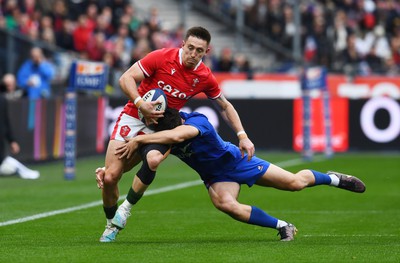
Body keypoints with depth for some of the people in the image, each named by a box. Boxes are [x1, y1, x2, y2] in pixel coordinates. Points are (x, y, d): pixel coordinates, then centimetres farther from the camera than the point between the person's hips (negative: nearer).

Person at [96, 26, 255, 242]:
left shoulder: (205, 77, -4)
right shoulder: (161, 57, -14)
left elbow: (225, 107, 12)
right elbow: (126, 78, -13)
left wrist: (242, 136, 4)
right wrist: (140, 103, -28)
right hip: (133, 118, -1)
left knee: (153, 160, -35)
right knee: (110, 177, -12)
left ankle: (126, 208, -14)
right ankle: (111, 224, 16)